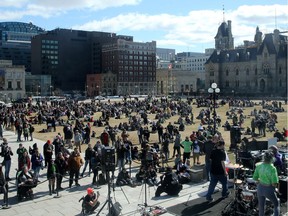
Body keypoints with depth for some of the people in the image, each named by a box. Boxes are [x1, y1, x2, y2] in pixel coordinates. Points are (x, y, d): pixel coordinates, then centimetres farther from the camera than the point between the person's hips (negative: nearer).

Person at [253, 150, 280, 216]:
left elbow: (255, 178, -1)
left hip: (260, 188, 4)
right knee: (276, 204, 23)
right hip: (269, 190, -4)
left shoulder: (258, 166, -9)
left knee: (261, 206, 21)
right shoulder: (272, 168, -23)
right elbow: (274, 184, -21)